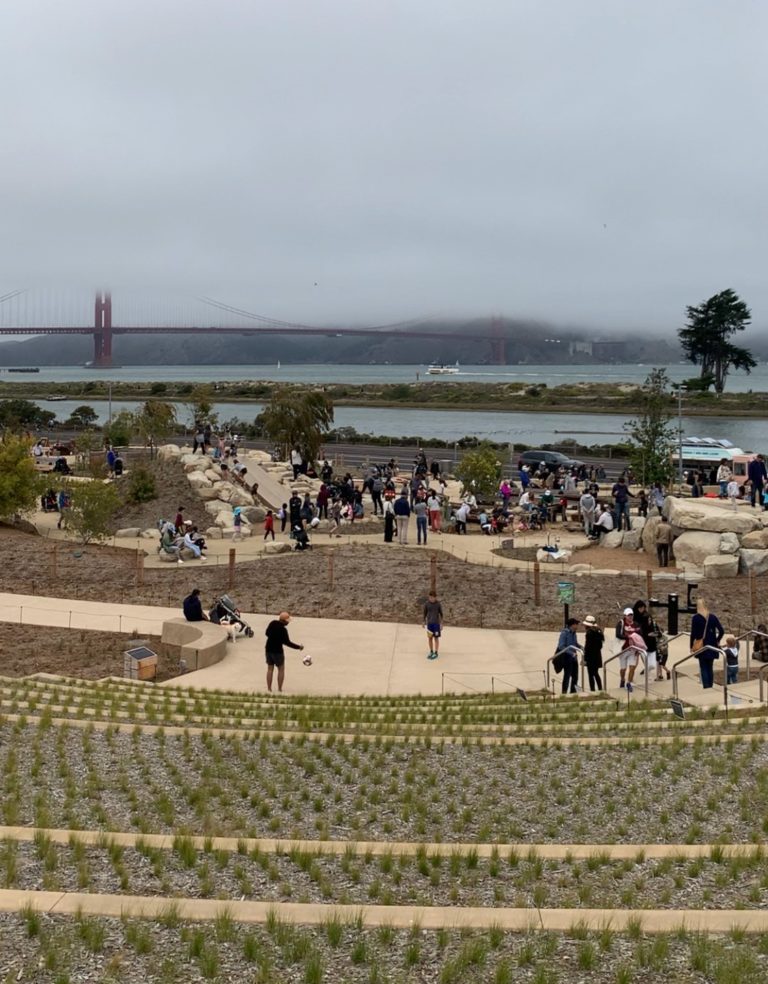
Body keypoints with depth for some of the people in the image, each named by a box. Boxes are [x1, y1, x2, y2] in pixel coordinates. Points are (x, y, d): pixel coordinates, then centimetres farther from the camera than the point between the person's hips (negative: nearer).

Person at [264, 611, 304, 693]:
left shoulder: (272, 623, -1)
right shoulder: (283, 629, -22)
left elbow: (267, 633, 14)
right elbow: (287, 642, -18)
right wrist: (298, 647, -10)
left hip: (268, 649, 6)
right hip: (277, 651, -6)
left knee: (270, 669, 12)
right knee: (281, 669, 7)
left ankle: (269, 689, 12)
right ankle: (280, 689, 5)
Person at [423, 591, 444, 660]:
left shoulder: (438, 604, -8)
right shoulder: (426, 604, -3)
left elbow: (441, 614, 0)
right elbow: (425, 613, 7)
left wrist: (441, 624, -1)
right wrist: (424, 622, 7)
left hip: (436, 623, -2)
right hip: (429, 623, 2)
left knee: (436, 638, 3)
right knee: (430, 638, 8)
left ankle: (436, 653, 11)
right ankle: (431, 652, 20)